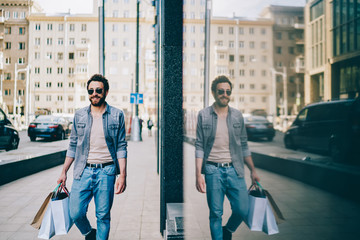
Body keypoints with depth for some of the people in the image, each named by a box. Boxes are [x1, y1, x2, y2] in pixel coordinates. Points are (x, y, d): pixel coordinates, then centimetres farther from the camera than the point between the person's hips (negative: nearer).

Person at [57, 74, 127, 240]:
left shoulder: (117, 115, 1)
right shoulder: (79, 116, 8)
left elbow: (121, 147, 0)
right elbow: (73, 145, 14)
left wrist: (122, 175, -7)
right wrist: (64, 172, 12)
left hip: (106, 171, -2)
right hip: (83, 171, 2)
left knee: (103, 215, 5)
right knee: (75, 213, 0)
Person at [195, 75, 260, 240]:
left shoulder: (237, 116, 9)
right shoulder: (203, 115, 2)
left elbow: (244, 146, 14)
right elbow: (199, 147, 0)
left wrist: (253, 170, 13)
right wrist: (198, 174, -7)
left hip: (234, 169, 2)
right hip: (213, 170, -2)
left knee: (243, 210, 0)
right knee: (215, 214, 5)